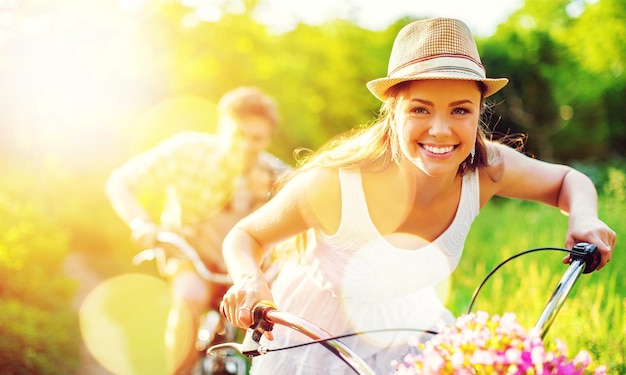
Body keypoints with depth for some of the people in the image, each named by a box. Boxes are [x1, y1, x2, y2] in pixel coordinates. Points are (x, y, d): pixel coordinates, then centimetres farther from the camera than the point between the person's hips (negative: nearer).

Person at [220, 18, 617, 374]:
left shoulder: (486, 168, -23)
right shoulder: (333, 183, -34)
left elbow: (569, 181, -3)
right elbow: (246, 236, -18)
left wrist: (584, 219, -25)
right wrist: (251, 281, -39)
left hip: (404, 329, 4)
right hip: (314, 335, -3)